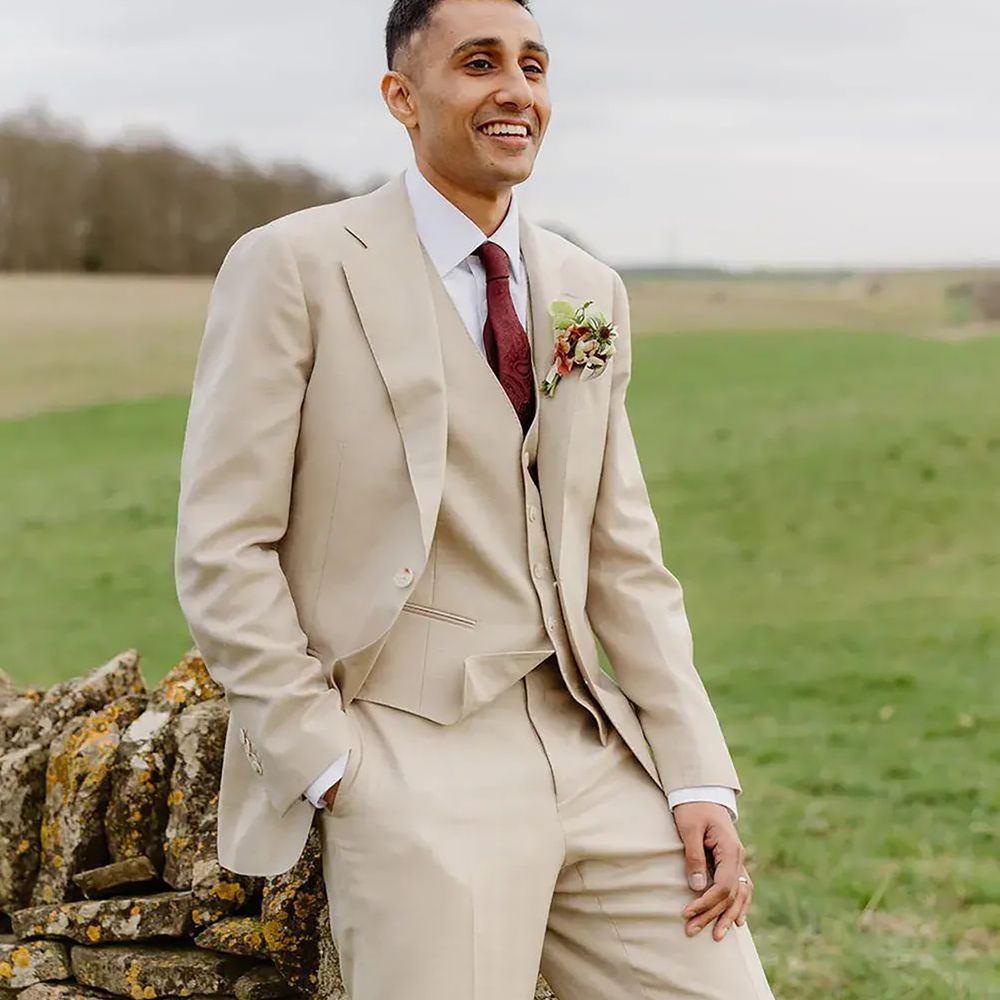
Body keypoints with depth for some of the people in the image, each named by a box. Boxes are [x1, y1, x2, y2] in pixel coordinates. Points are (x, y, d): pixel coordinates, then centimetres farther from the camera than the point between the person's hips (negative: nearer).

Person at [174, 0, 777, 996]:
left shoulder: (591, 292, 13)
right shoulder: (293, 267, -4)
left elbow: (624, 558, 12)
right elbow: (222, 548, -6)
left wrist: (699, 775, 3)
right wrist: (327, 766, -10)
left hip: (592, 747, 5)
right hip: (414, 763, -5)